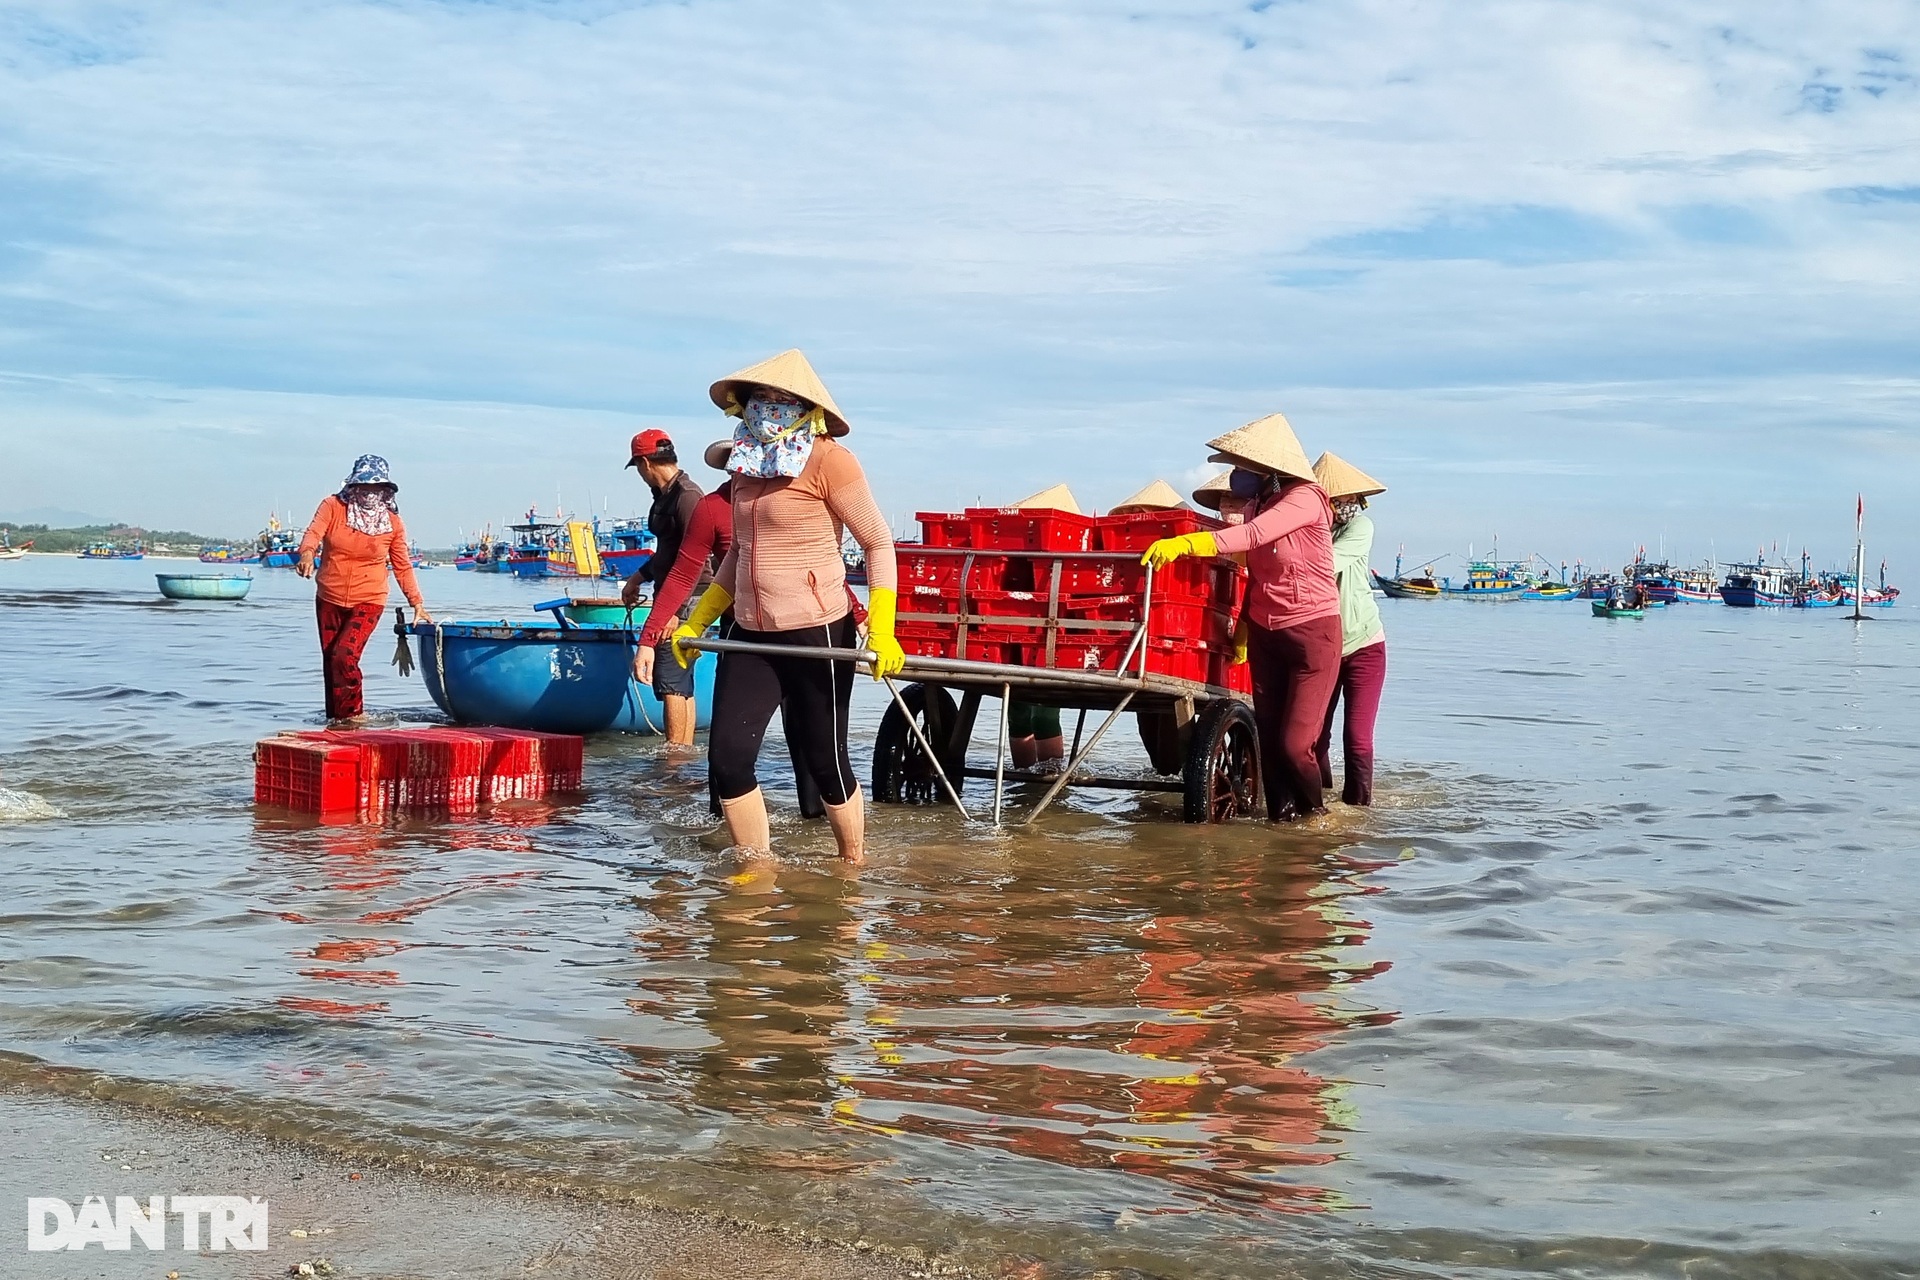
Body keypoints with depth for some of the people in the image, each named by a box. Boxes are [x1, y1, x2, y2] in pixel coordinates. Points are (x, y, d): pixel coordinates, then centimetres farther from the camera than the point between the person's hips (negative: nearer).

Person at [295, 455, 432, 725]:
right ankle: (335, 720, 22)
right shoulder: (333, 507, -3)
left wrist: (417, 604, 4)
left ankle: (352, 715, -2)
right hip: (329, 599, 2)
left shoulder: (393, 522, -2)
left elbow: (403, 566, 6)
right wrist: (307, 553, -42)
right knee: (330, 661, 8)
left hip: (368, 601, -2)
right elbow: (314, 532, -19)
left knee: (345, 655, -19)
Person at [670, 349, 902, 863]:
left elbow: (879, 544, -8)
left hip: (816, 634, -6)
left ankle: (855, 868, 25)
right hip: (751, 636, 6)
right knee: (727, 757, -3)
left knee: (826, 761, 5)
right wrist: (697, 623, 20)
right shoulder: (747, 462, 11)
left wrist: (881, 629, -17)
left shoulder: (827, 459, -10)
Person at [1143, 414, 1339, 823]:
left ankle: (1313, 808, 16)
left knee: (1295, 742, -8)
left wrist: (1184, 543, -40)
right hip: (1264, 633, 7)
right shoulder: (1260, 505, 7)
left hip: (1312, 634, -7)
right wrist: (1242, 628, 18)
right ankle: (1281, 816, 15)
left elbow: (1252, 535, -30)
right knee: (1269, 738, 4)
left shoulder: (1304, 498, -15)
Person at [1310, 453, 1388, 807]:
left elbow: (1326, 563, -28)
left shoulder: (1359, 526, -11)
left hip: (1362, 645, -2)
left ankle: (1357, 806, 5)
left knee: (1357, 737, -7)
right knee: (1313, 733, 7)